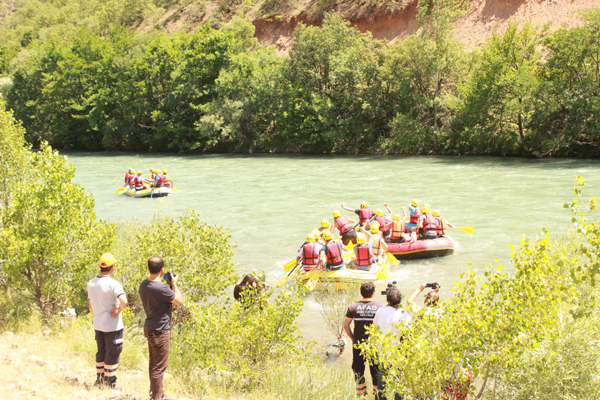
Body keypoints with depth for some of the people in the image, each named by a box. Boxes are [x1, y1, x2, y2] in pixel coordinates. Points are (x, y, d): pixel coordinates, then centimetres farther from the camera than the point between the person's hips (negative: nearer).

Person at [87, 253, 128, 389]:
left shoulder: (91, 283, 3)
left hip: (98, 325, 7)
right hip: (112, 325, -7)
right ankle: (110, 382, 11)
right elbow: (124, 301, -31)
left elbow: (91, 305, 12)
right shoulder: (113, 284, -19)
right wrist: (118, 310, -13)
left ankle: (99, 379, 27)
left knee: (101, 352, 19)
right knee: (113, 353, 5)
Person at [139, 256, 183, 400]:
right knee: (159, 366, 1)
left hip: (149, 328, 9)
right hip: (160, 331, -9)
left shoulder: (143, 285, 1)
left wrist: (169, 285, 10)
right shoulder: (161, 288, -25)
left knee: (153, 363, 21)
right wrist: (174, 284, -2)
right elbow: (179, 301, -13)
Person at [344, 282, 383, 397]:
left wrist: (353, 338, 10)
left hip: (358, 343, 1)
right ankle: (378, 395, 12)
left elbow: (346, 325, -2)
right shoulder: (379, 307, -7)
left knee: (358, 370, 13)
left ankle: (361, 395, 18)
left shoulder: (353, 307, -5)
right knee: (376, 371, 9)